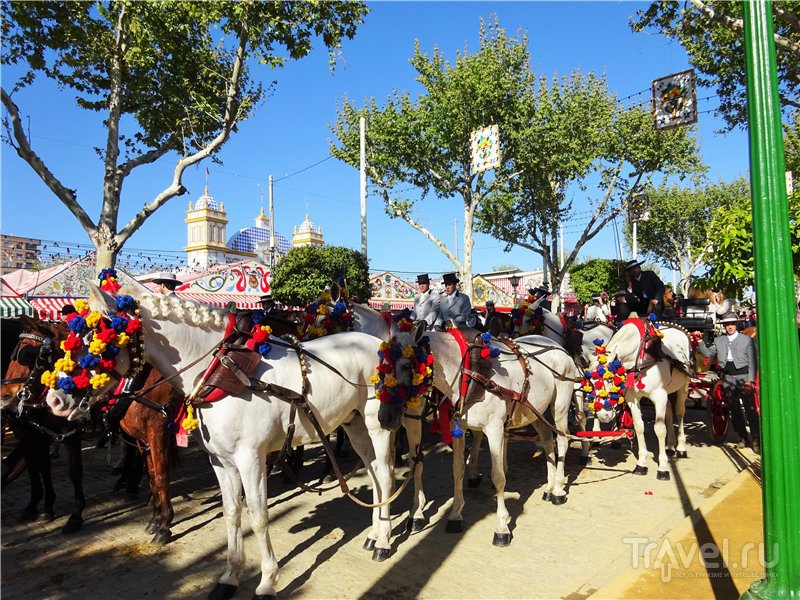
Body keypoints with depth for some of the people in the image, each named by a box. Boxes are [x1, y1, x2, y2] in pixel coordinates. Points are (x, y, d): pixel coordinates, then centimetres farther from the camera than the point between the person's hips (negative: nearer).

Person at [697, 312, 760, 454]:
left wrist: (750, 380, -11)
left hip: (743, 375, -3)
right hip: (727, 378, 3)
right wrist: (700, 341, -6)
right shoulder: (718, 340, 11)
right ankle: (742, 437, 21)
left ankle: (755, 439, 1)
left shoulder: (747, 339, 2)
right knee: (734, 409, 9)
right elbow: (707, 353, 8)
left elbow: (753, 362, -2)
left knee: (750, 409, -5)